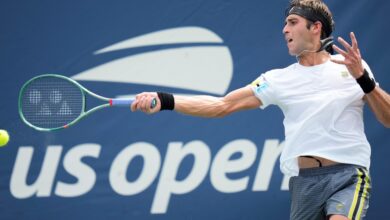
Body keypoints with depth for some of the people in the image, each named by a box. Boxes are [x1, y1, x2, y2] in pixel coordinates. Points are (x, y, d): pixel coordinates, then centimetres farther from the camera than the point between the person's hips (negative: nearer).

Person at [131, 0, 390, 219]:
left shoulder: (351, 66, 5)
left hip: (348, 173, -3)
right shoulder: (279, 79, 10)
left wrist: (363, 78, -14)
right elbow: (222, 105, 6)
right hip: (304, 180, 3)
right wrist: (165, 101, -4)